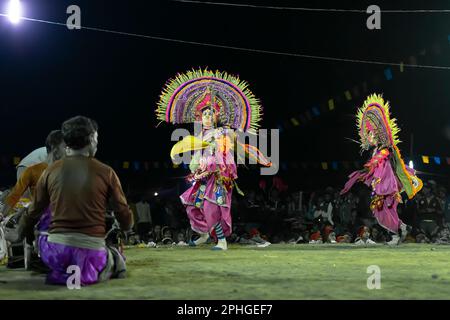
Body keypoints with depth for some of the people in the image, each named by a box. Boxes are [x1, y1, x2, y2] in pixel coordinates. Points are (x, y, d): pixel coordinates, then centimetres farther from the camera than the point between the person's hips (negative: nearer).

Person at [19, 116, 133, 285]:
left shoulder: (51, 171, 5)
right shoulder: (105, 172, -1)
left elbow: (33, 213, 13)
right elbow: (126, 218, 4)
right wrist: (125, 228, 28)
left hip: (56, 251, 1)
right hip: (90, 251, -1)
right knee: (116, 261, 30)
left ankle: (62, 273, 9)